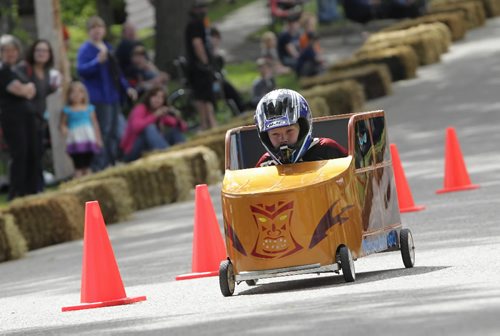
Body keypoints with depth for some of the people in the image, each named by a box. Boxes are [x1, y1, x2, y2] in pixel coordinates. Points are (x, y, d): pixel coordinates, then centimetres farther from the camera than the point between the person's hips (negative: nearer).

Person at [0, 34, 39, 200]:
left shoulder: (18, 70, 18)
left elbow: (31, 91, 19)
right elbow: (19, 90, -14)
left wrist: (26, 89, 0)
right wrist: (28, 87, 3)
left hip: (27, 114, 8)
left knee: (32, 154, 6)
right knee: (19, 155, -12)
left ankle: (31, 191, 12)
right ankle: (15, 195, -9)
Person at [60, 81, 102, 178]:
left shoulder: (89, 109, 9)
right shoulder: (67, 110, 2)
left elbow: (95, 124, 12)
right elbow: (62, 124, 6)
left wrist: (98, 138, 9)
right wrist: (63, 129, -17)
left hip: (88, 140, 3)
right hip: (75, 140, -3)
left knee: (87, 167, 7)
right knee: (78, 167, -8)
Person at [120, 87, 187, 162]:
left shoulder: (163, 113, 7)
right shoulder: (141, 109, -11)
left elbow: (183, 128, 3)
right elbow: (136, 126, -32)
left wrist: (178, 118, -17)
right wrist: (155, 116, -34)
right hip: (133, 153, -7)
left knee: (176, 130, -3)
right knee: (150, 128, -30)